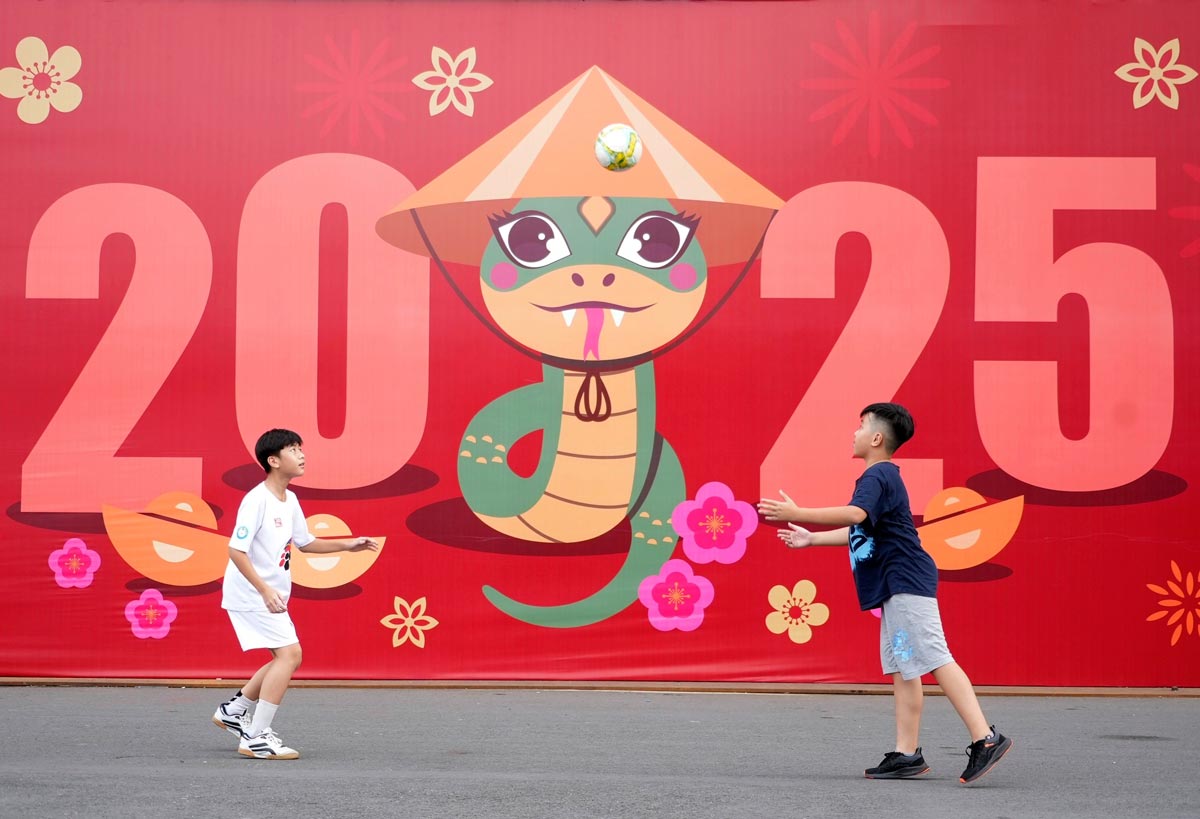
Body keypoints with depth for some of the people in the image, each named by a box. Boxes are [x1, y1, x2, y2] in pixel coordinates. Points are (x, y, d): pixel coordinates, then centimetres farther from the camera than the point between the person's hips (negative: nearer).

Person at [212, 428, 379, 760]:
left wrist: (347, 545, 13)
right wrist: (265, 590, -30)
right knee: (289, 654, -16)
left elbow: (305, 543, 22)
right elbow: (236, 550, -23)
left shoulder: (290, 500, 9)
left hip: (270, 595, 10)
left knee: (287, 658, 14)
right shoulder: (257, 500, -19)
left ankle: (234, 710, 28)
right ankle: (255, 738, -13)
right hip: (251, 593, -10)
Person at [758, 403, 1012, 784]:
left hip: (906, 583, -11)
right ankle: (907, 754, 11)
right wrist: (812, 538, 32)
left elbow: (855, 514, -31)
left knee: (935, 660, -16)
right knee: (901, 669, 9)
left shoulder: (878, 476, -11)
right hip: (896, 587, 11)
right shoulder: (882, 477, 21)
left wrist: (797, 514, -28)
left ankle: (985, 739, -20)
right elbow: (860, 531, 32)